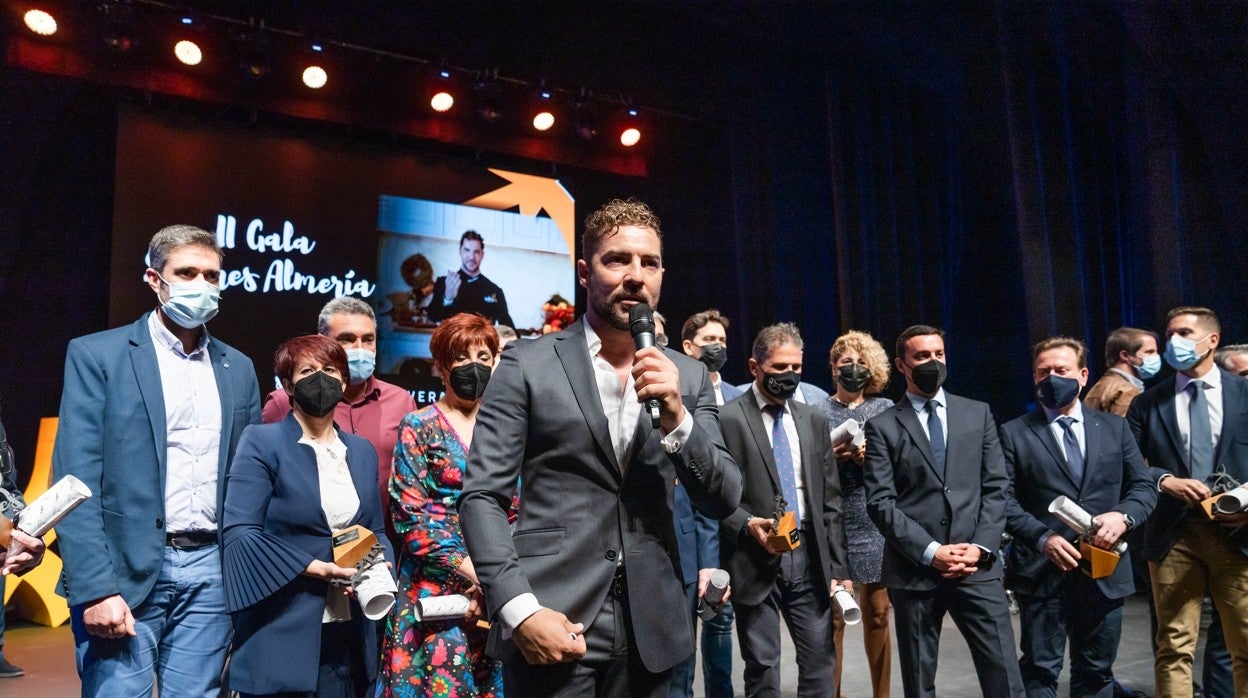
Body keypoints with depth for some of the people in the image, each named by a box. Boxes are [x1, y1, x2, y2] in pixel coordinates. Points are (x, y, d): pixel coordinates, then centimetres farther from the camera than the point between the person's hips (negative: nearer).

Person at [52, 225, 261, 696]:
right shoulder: (97, 355, -1)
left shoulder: (238, 369, 11)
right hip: (125, 571, -3)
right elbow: (76, 481, -7)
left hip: (212, 571, 4)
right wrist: (95, 587, -15)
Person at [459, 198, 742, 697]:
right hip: (554, 626, -3)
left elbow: (723, 501, 4)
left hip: (650, 633, 4)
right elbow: (481, 496, -6)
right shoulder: (528, 364, -3)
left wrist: (676, 417, -12)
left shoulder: (687, 376, 7)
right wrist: (520, 611, -16)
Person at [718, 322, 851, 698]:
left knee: (820, 665, 8)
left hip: (810, 558, 4)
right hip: (756, 560, -4)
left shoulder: (814, 420, 12)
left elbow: (830, 499, 12)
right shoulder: (727, 418, -5)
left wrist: (839, 567, 9)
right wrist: (747, 525, -22)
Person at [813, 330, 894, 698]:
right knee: (833, 617, 2)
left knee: (877, 614, 9)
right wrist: (829, 458, -16)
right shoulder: (817, 412, 3)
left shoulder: (885, 408, 8)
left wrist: (870, 458, -13)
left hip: (876, 527, 2)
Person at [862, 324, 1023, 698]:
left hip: (977, 567, 2)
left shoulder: (978, 414, 10)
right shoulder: (883, 426, 1)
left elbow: (996, 486, 6)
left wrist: (981, 547, -7)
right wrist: (931, 552, -13)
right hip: (914, 570, -1)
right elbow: (880, 502, -5)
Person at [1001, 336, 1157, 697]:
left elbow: (1143, 487, 8)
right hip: (1043, 570, -3)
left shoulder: (1115, 427, 10)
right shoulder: (1014, 433, 0)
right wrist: (1043, 537, -20)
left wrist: (1123, 516, -13)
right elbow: (1005, 498, -6)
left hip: (1104, 570, 3)